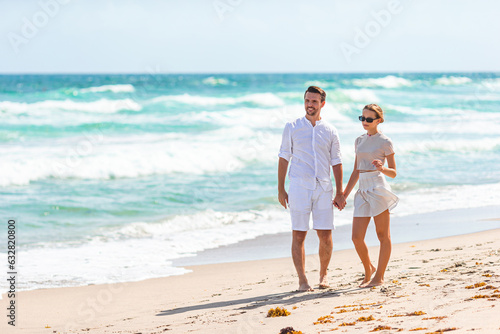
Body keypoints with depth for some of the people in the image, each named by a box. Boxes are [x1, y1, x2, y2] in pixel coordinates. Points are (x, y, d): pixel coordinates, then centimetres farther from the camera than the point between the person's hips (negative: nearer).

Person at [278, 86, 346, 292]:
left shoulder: (330, 131, 9)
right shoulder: (292, 127, 5)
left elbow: (336, 163, 11)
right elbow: (284, 158, 6)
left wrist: (339, 193, 6)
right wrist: (281, 189, 1)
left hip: (323, 188, 2)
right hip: (298, 187, -1)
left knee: (325, 235, 0)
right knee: (298, 235, -4)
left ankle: (323, 274, 20)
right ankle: (302, 280, 0)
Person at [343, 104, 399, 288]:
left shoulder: (385, 142, -1)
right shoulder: (359, 140, 16)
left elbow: (393, 173, 0)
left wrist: (381, 168, -21)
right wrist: (345, 193, 17)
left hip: (378, 189, -6)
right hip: (363, 191, 6)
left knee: (383, 235, 1)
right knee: (356, 238, 0)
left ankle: (379, 276, 7)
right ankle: (368, 269, 22)